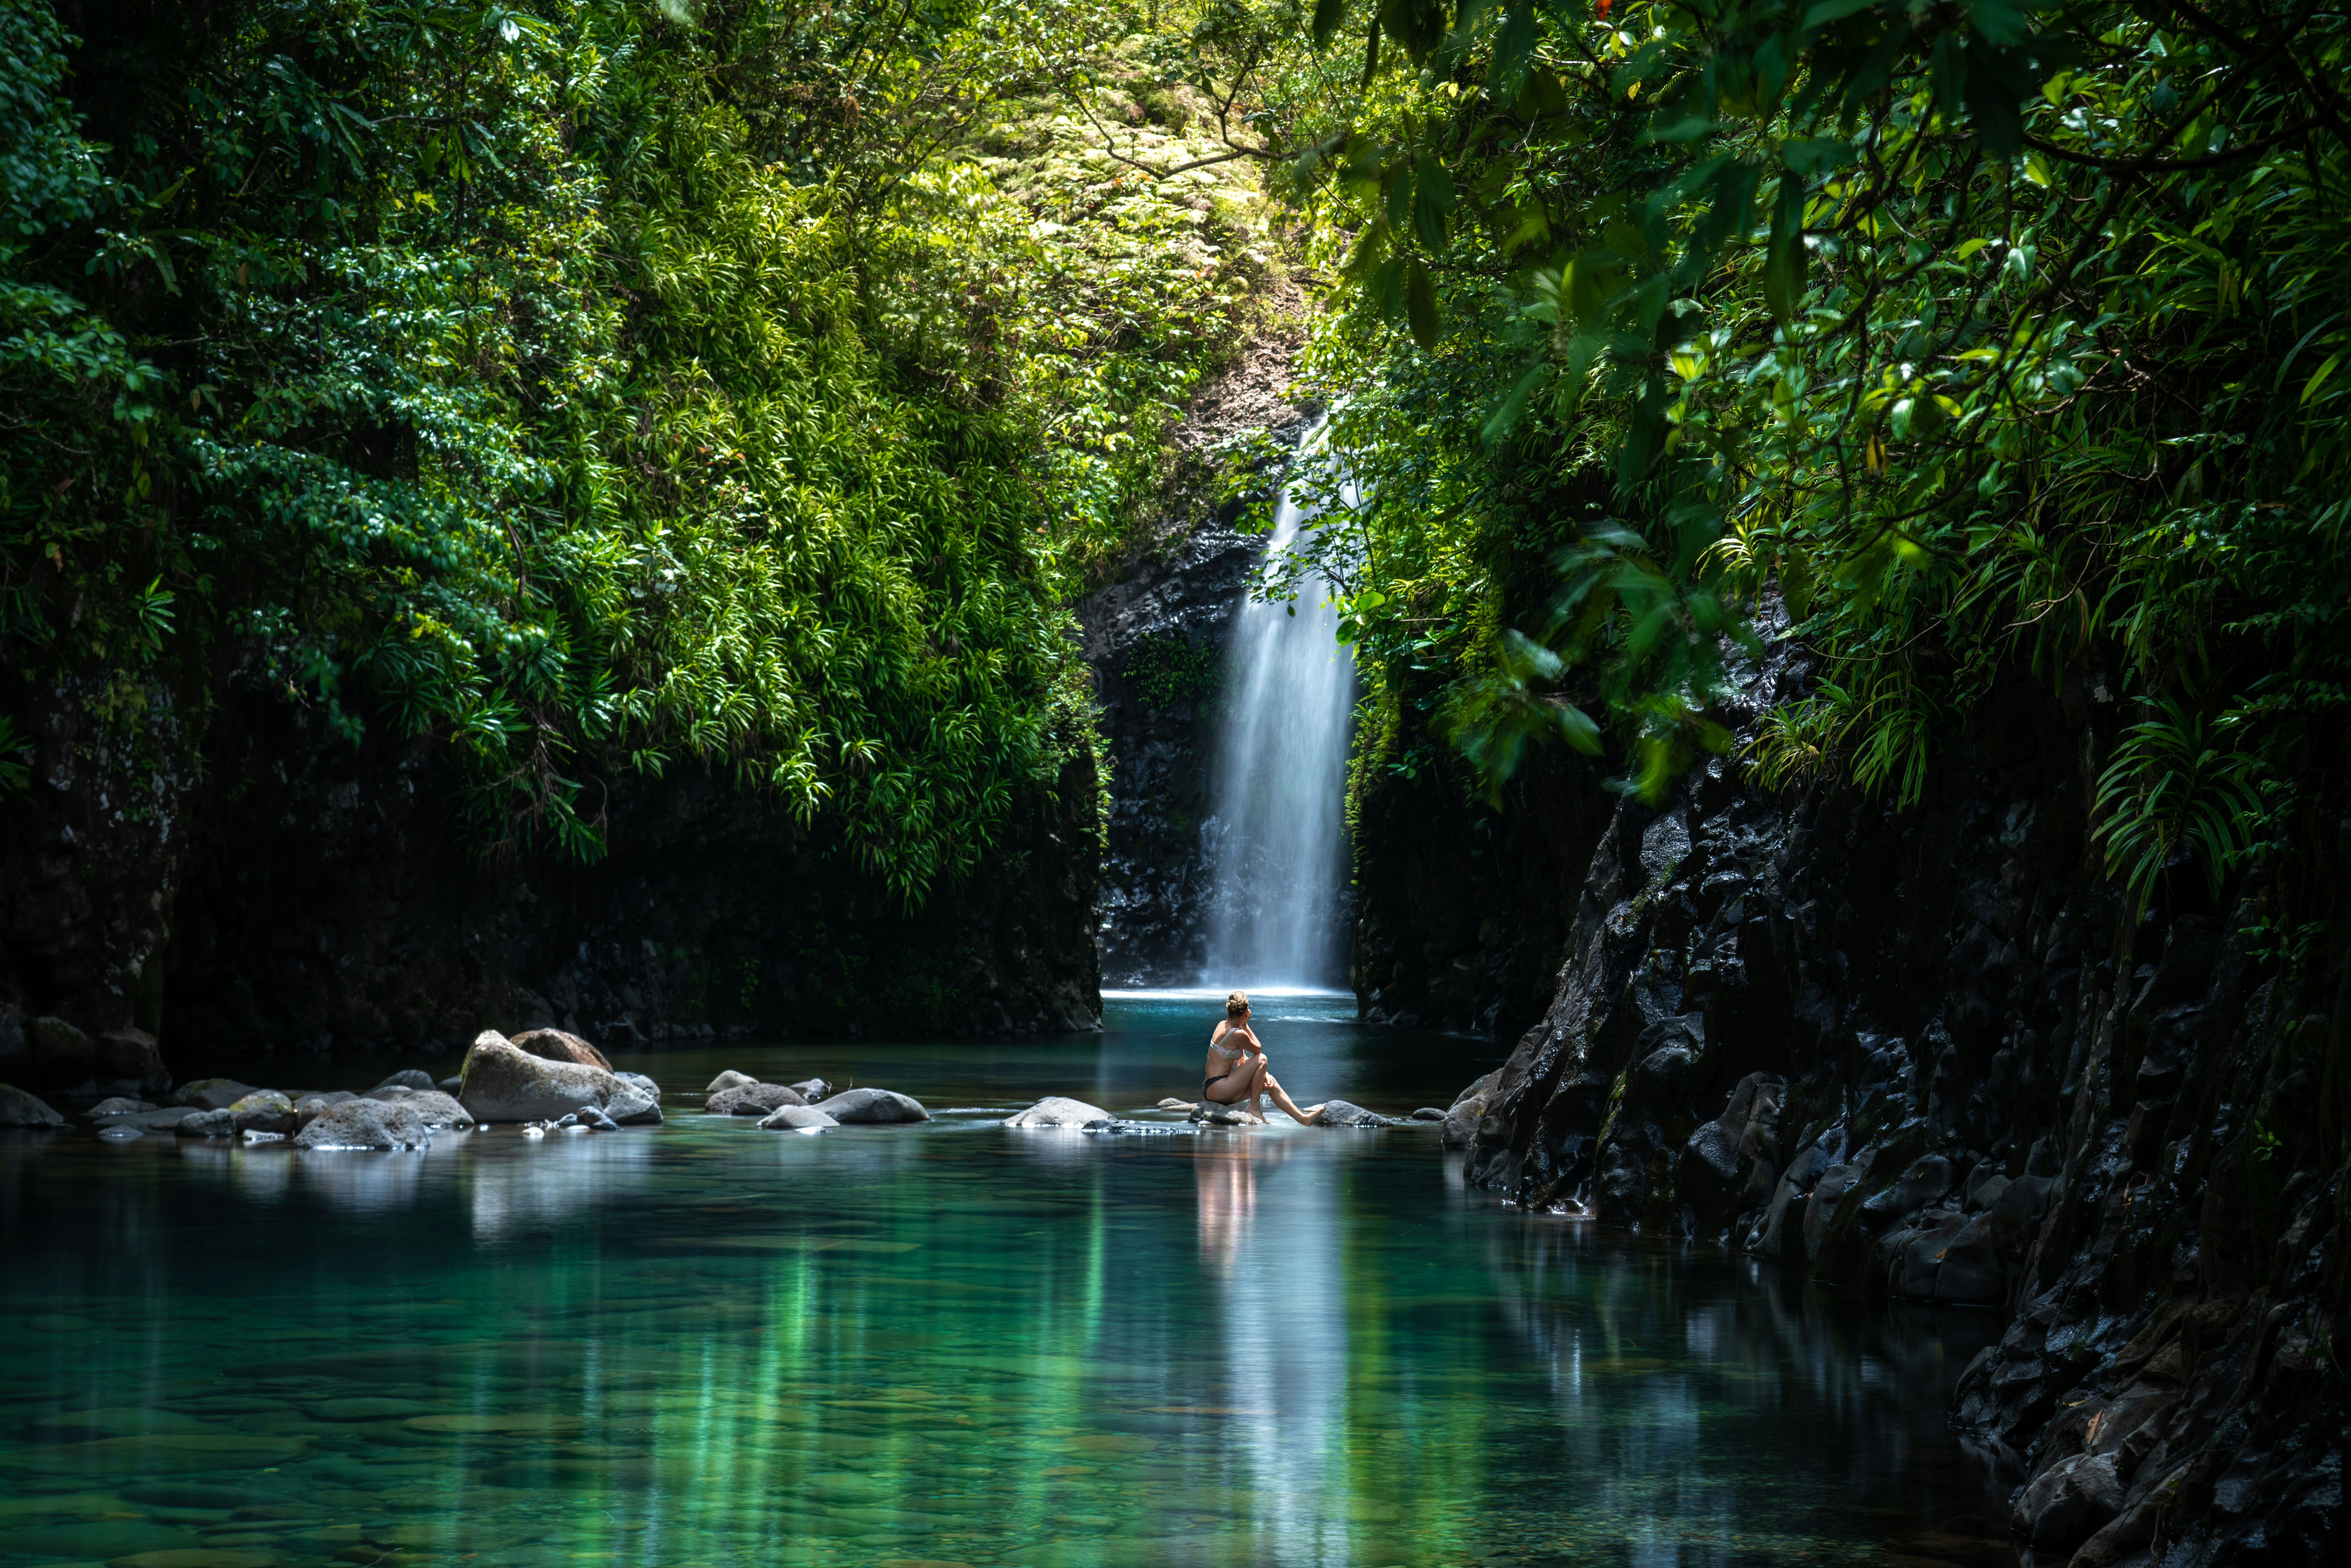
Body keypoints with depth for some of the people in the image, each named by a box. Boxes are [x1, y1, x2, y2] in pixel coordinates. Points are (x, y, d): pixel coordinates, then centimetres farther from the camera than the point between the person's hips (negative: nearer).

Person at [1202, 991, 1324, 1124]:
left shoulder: (1222, 1025, 11)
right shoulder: (1238, 1034, -19)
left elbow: (1242, 1060, 14)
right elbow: (1258, 1049, 0)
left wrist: (1263, 1074, 2)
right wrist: (1245, 1025, 1)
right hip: (1218, 1089, -9)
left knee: (1271, 1083, 14)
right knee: (1262, 1059, -10)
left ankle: (1302, 1118, 20)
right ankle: (1255, 1108, -3)